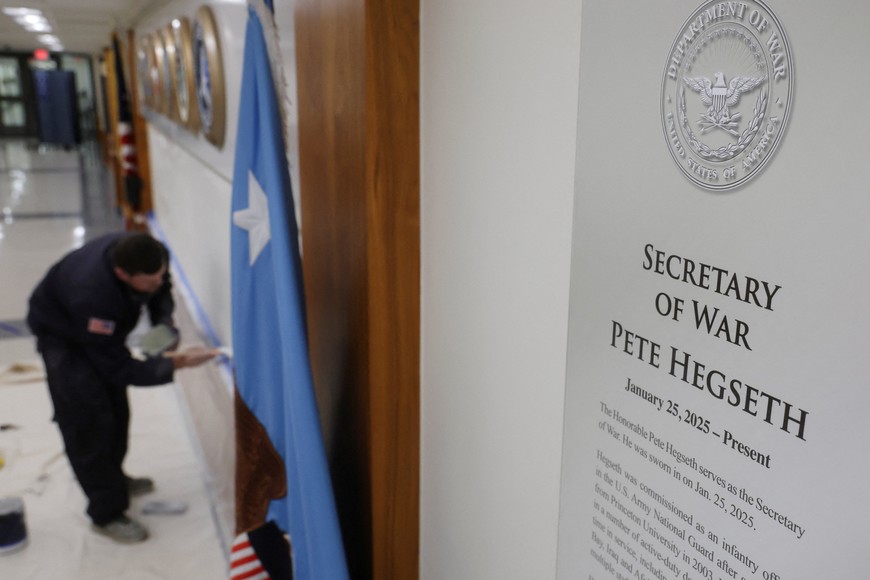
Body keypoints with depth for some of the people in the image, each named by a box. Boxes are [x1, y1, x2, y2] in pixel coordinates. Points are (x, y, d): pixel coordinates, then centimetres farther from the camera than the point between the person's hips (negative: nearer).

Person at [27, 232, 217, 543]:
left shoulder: (153, 257, -30)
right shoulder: (91, 294, -46)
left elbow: (162, 291, -4)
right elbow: (121, 368, -35)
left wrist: (164, 325, -22)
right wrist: (177, 362, -40)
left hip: (104, 328, 7)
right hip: (61, 333, -7)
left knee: (116, 409, 14)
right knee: (88, 420, -14)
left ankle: (112, 477, 36)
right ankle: (106, 513, -2)